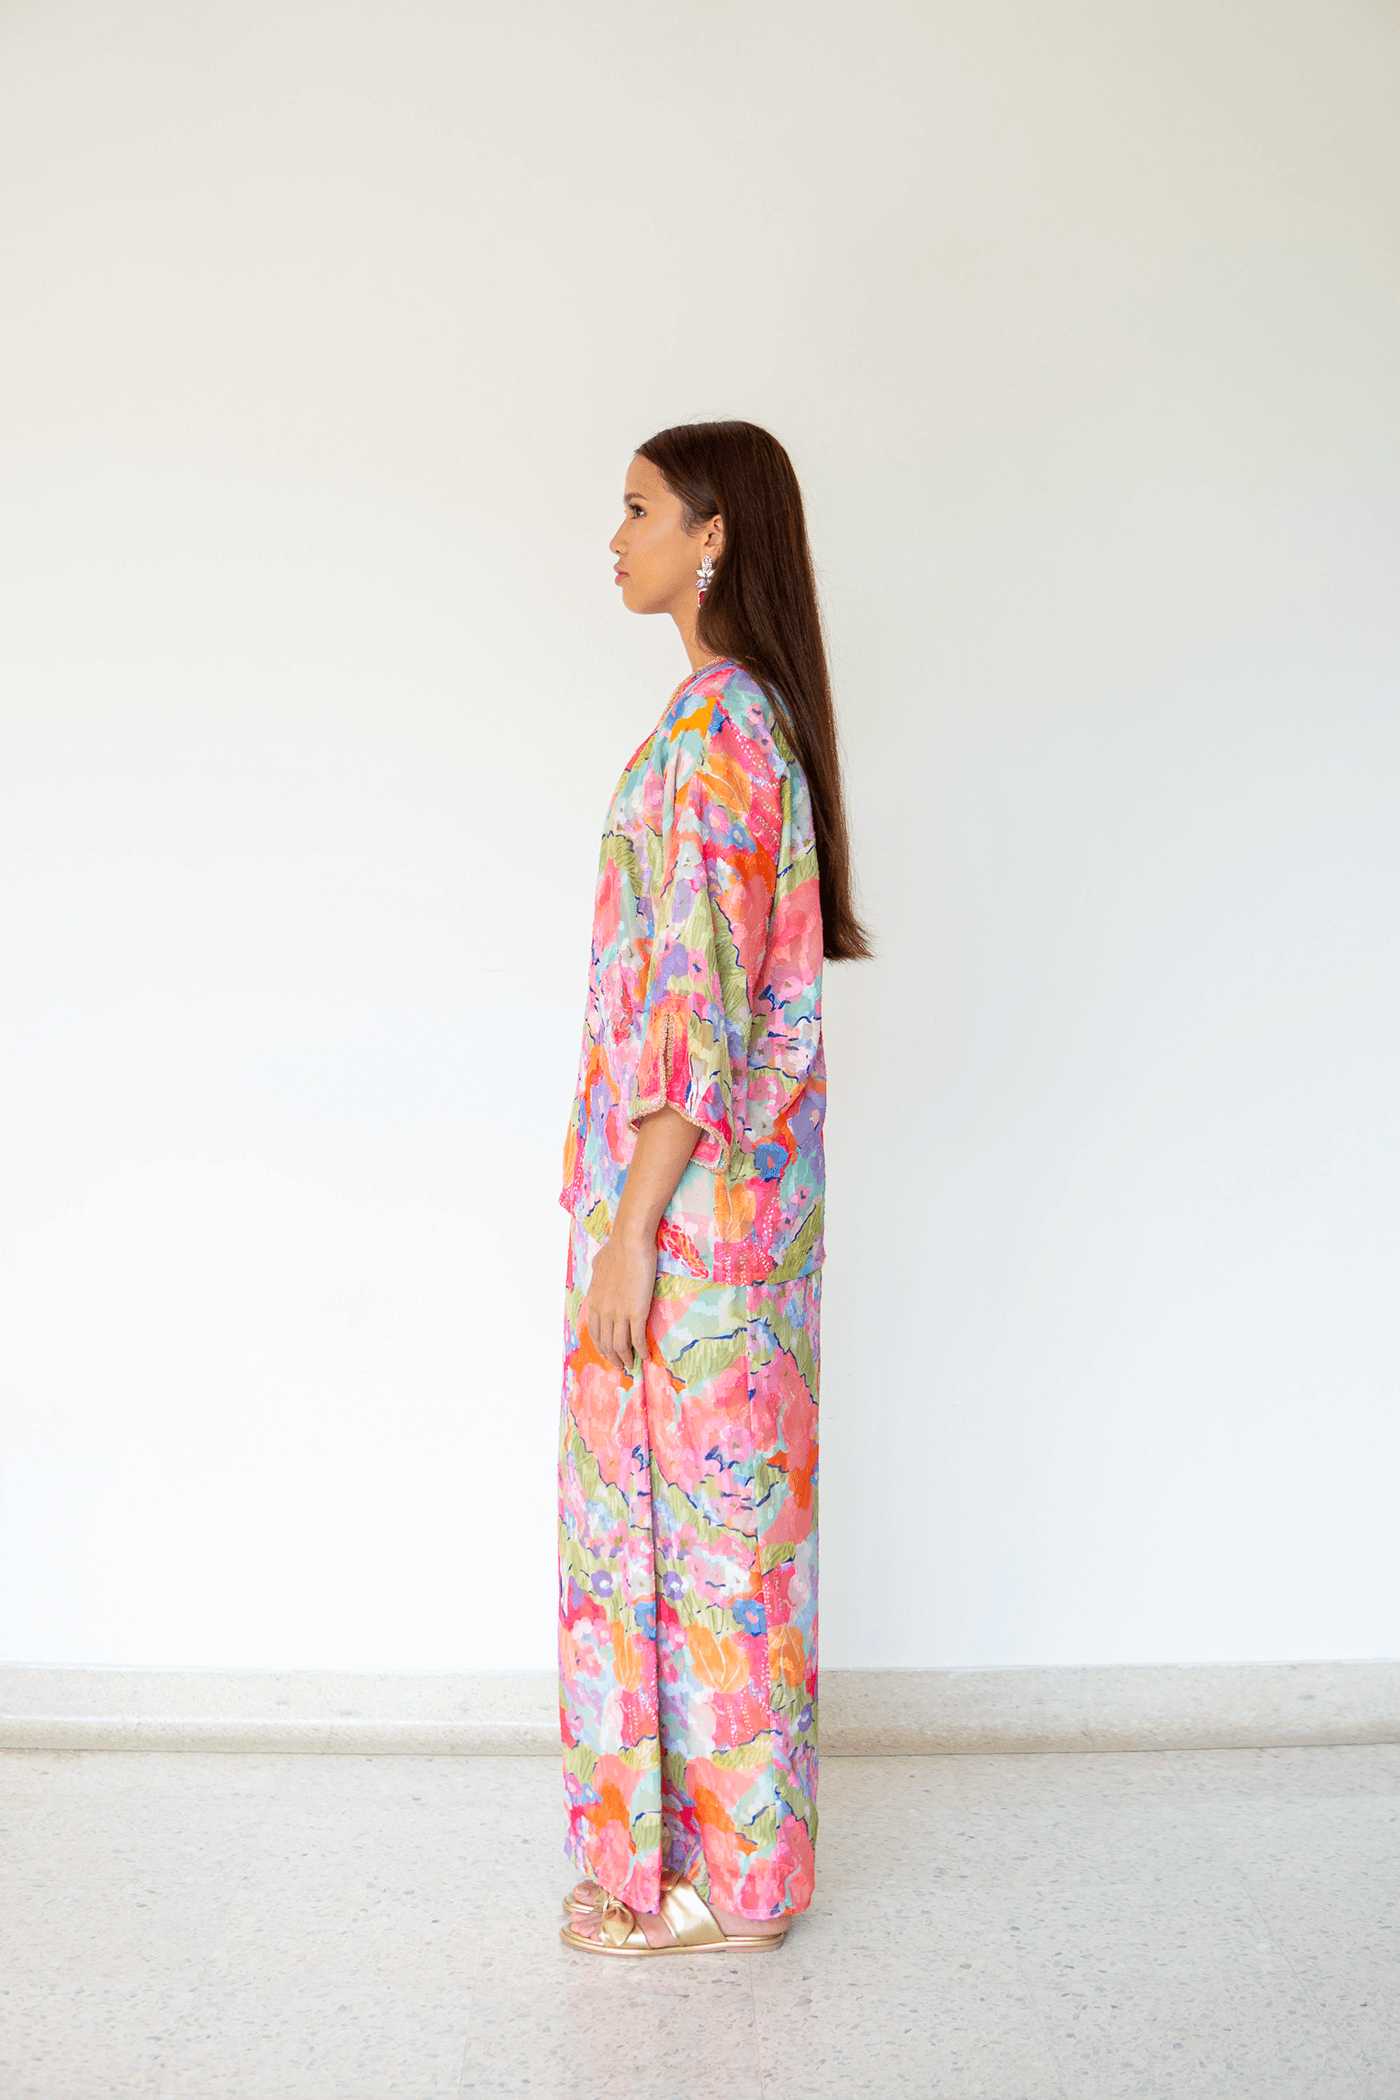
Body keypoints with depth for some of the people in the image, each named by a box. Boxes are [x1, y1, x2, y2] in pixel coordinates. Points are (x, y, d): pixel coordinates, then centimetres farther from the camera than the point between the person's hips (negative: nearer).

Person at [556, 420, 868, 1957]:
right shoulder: (749, 714, 13)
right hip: (725, 1183, 10)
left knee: (693, 1500, 1)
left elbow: (704, 1006, -22)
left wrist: (630, 1230, -19)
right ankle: (710, 1844, 29)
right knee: (706, 1499, 16)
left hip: (693, 1192, -10)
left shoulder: (716, 731, -17)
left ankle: (716, 1882, 16)